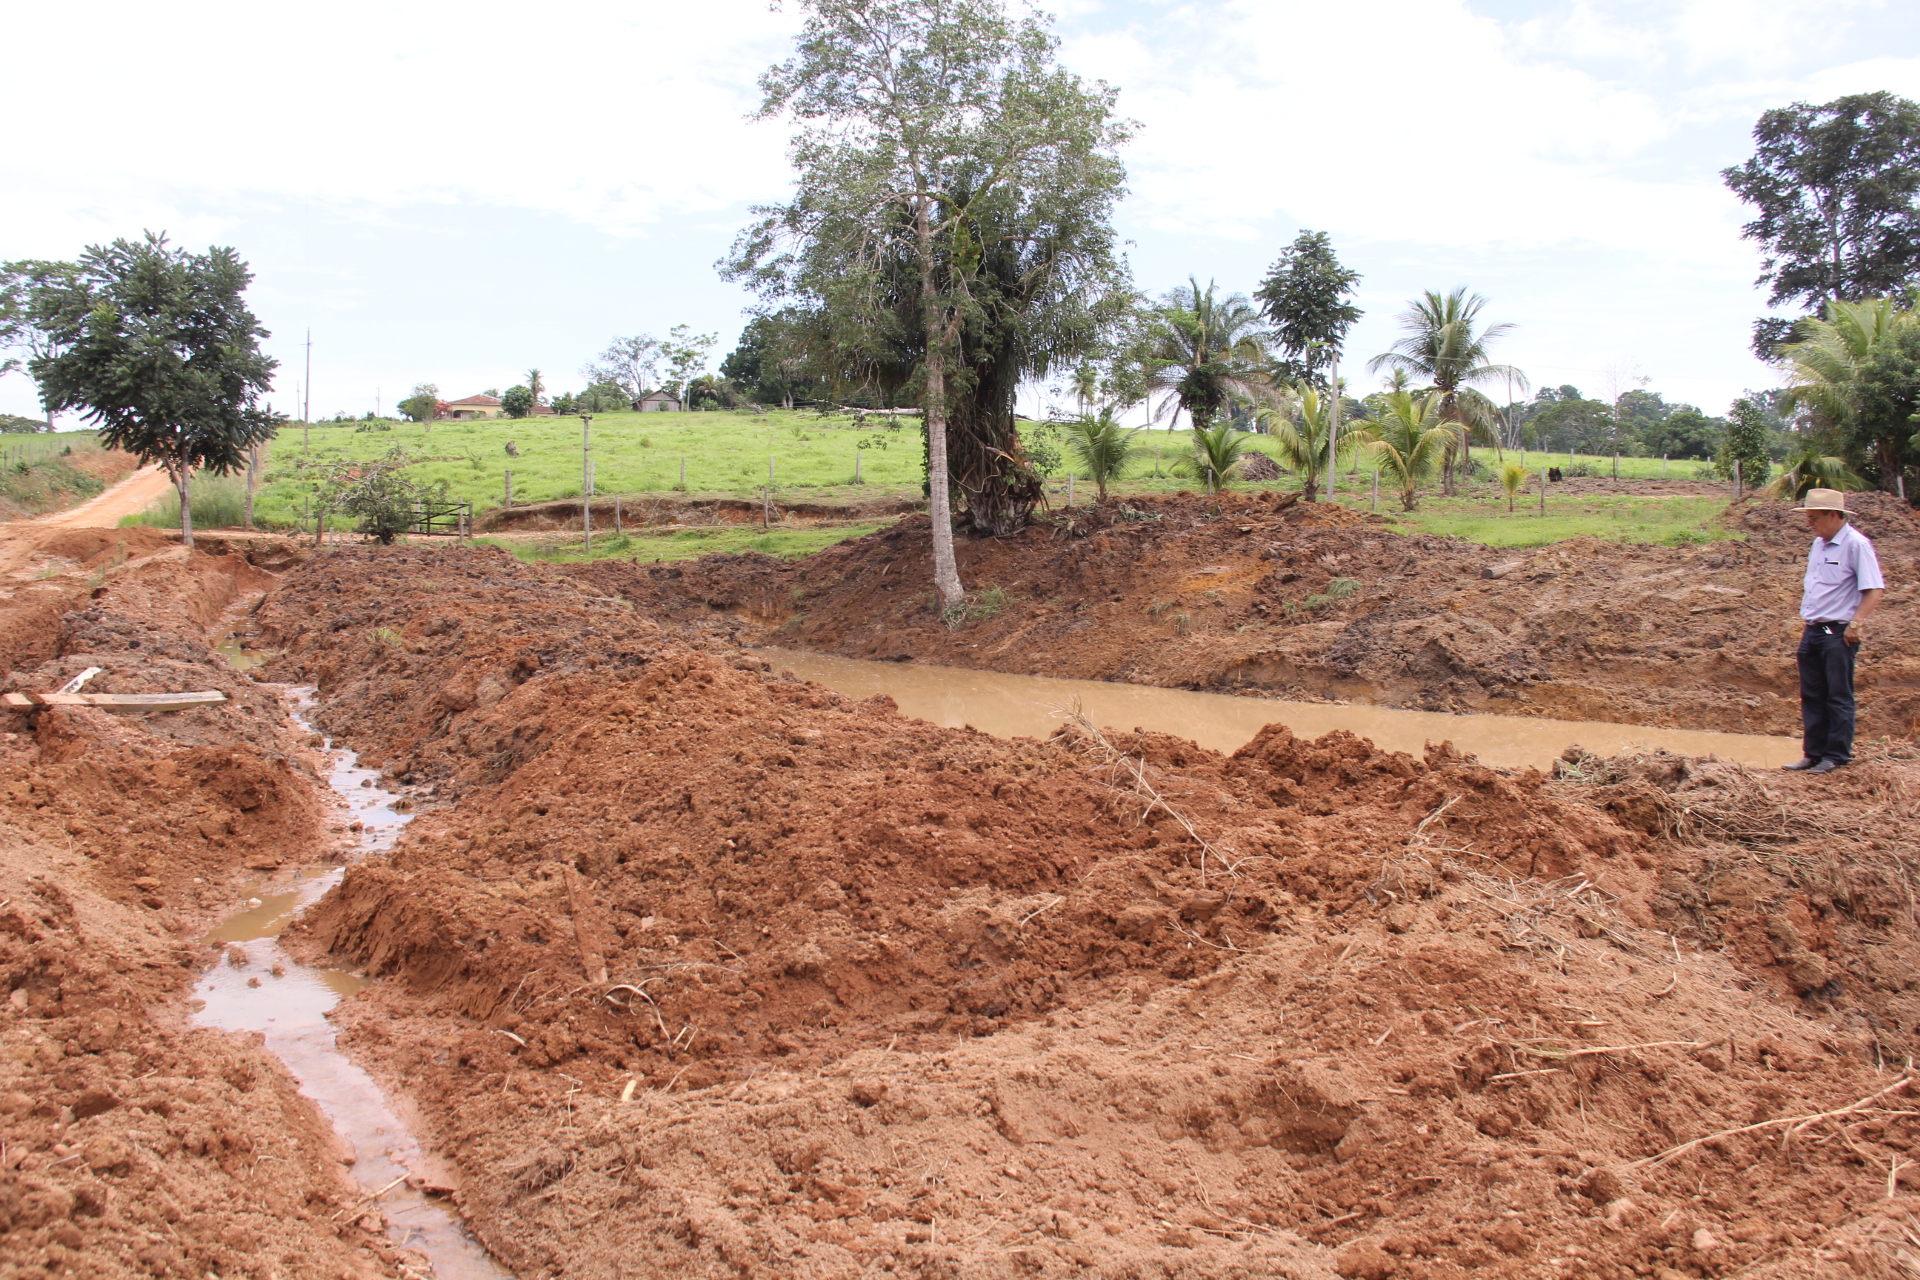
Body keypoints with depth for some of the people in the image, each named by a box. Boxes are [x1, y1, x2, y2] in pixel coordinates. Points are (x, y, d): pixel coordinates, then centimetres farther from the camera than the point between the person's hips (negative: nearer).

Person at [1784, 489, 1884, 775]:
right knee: (1812, 696, 10)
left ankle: (1836, 756, 8)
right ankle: (1813, 752, 18)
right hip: (1812, 631, 8)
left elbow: (1874, 590, -15)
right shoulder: (1818, 544, 13)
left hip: (1839, 633, -8)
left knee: (1838, 697, 1)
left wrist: (1856, 623, -21)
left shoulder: (1856, 544, -12)